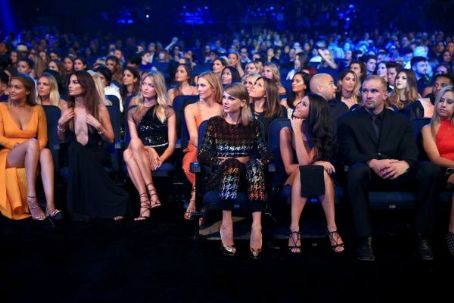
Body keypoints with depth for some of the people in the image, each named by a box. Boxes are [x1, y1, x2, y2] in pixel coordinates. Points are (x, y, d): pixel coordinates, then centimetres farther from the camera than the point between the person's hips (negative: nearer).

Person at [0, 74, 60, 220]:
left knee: (46, 152, -34)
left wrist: (35, 149, -15)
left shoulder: (37, 109, 8)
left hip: (33, 157, 2)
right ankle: (31, 200, -39)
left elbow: (43, 138, 6)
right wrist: (18, 145, -17)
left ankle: (50, 205, -48)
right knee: (32, 142, -34)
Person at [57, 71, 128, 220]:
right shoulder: (67, 109, 7)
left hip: (95, 153, -2)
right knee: (75, 149, -34)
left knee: (78, 153, -36)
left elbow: (110, 139, -1)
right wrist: (61, 123, -3)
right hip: (75, 154, 3)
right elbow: (62, 139, 14)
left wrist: (97, 125, -16)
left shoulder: (100, 108, -2)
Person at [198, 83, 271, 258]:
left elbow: (265, 154, 3)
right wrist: (225, 160, -12)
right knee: (232, 165, -34)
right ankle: (226, 222, -40)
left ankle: (257, 223, -44)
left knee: (254, 163, -32)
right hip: (222, 173, -1)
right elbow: (202, 155, 1)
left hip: (247, 174, 1)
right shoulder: (215, 123, 8)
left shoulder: (252, 125, 11)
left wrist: (246, 160, -14)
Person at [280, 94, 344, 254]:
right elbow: (288, 168, -12)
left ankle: (332, 228, -35)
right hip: (295, 181, -1)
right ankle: (294, 229, -38)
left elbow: (304, 162, -22)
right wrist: (317, 164, -18)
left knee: (322, 169, -32)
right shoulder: (286, 131, -7)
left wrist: (297, 130, -21)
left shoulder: (318, 132, -3)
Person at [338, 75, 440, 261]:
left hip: (396, 174, 3)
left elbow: (411, 151, 1)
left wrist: (404, 164, -24)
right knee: (357, 170, -37)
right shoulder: (348, 120, 8)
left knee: (429, 169, -24)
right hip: (368, 174, -3)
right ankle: (364, 239, -29)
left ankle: (422, 237, -14)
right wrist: (373, 163, -26)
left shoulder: (401, 121, 16)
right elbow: (348, 153, -6)